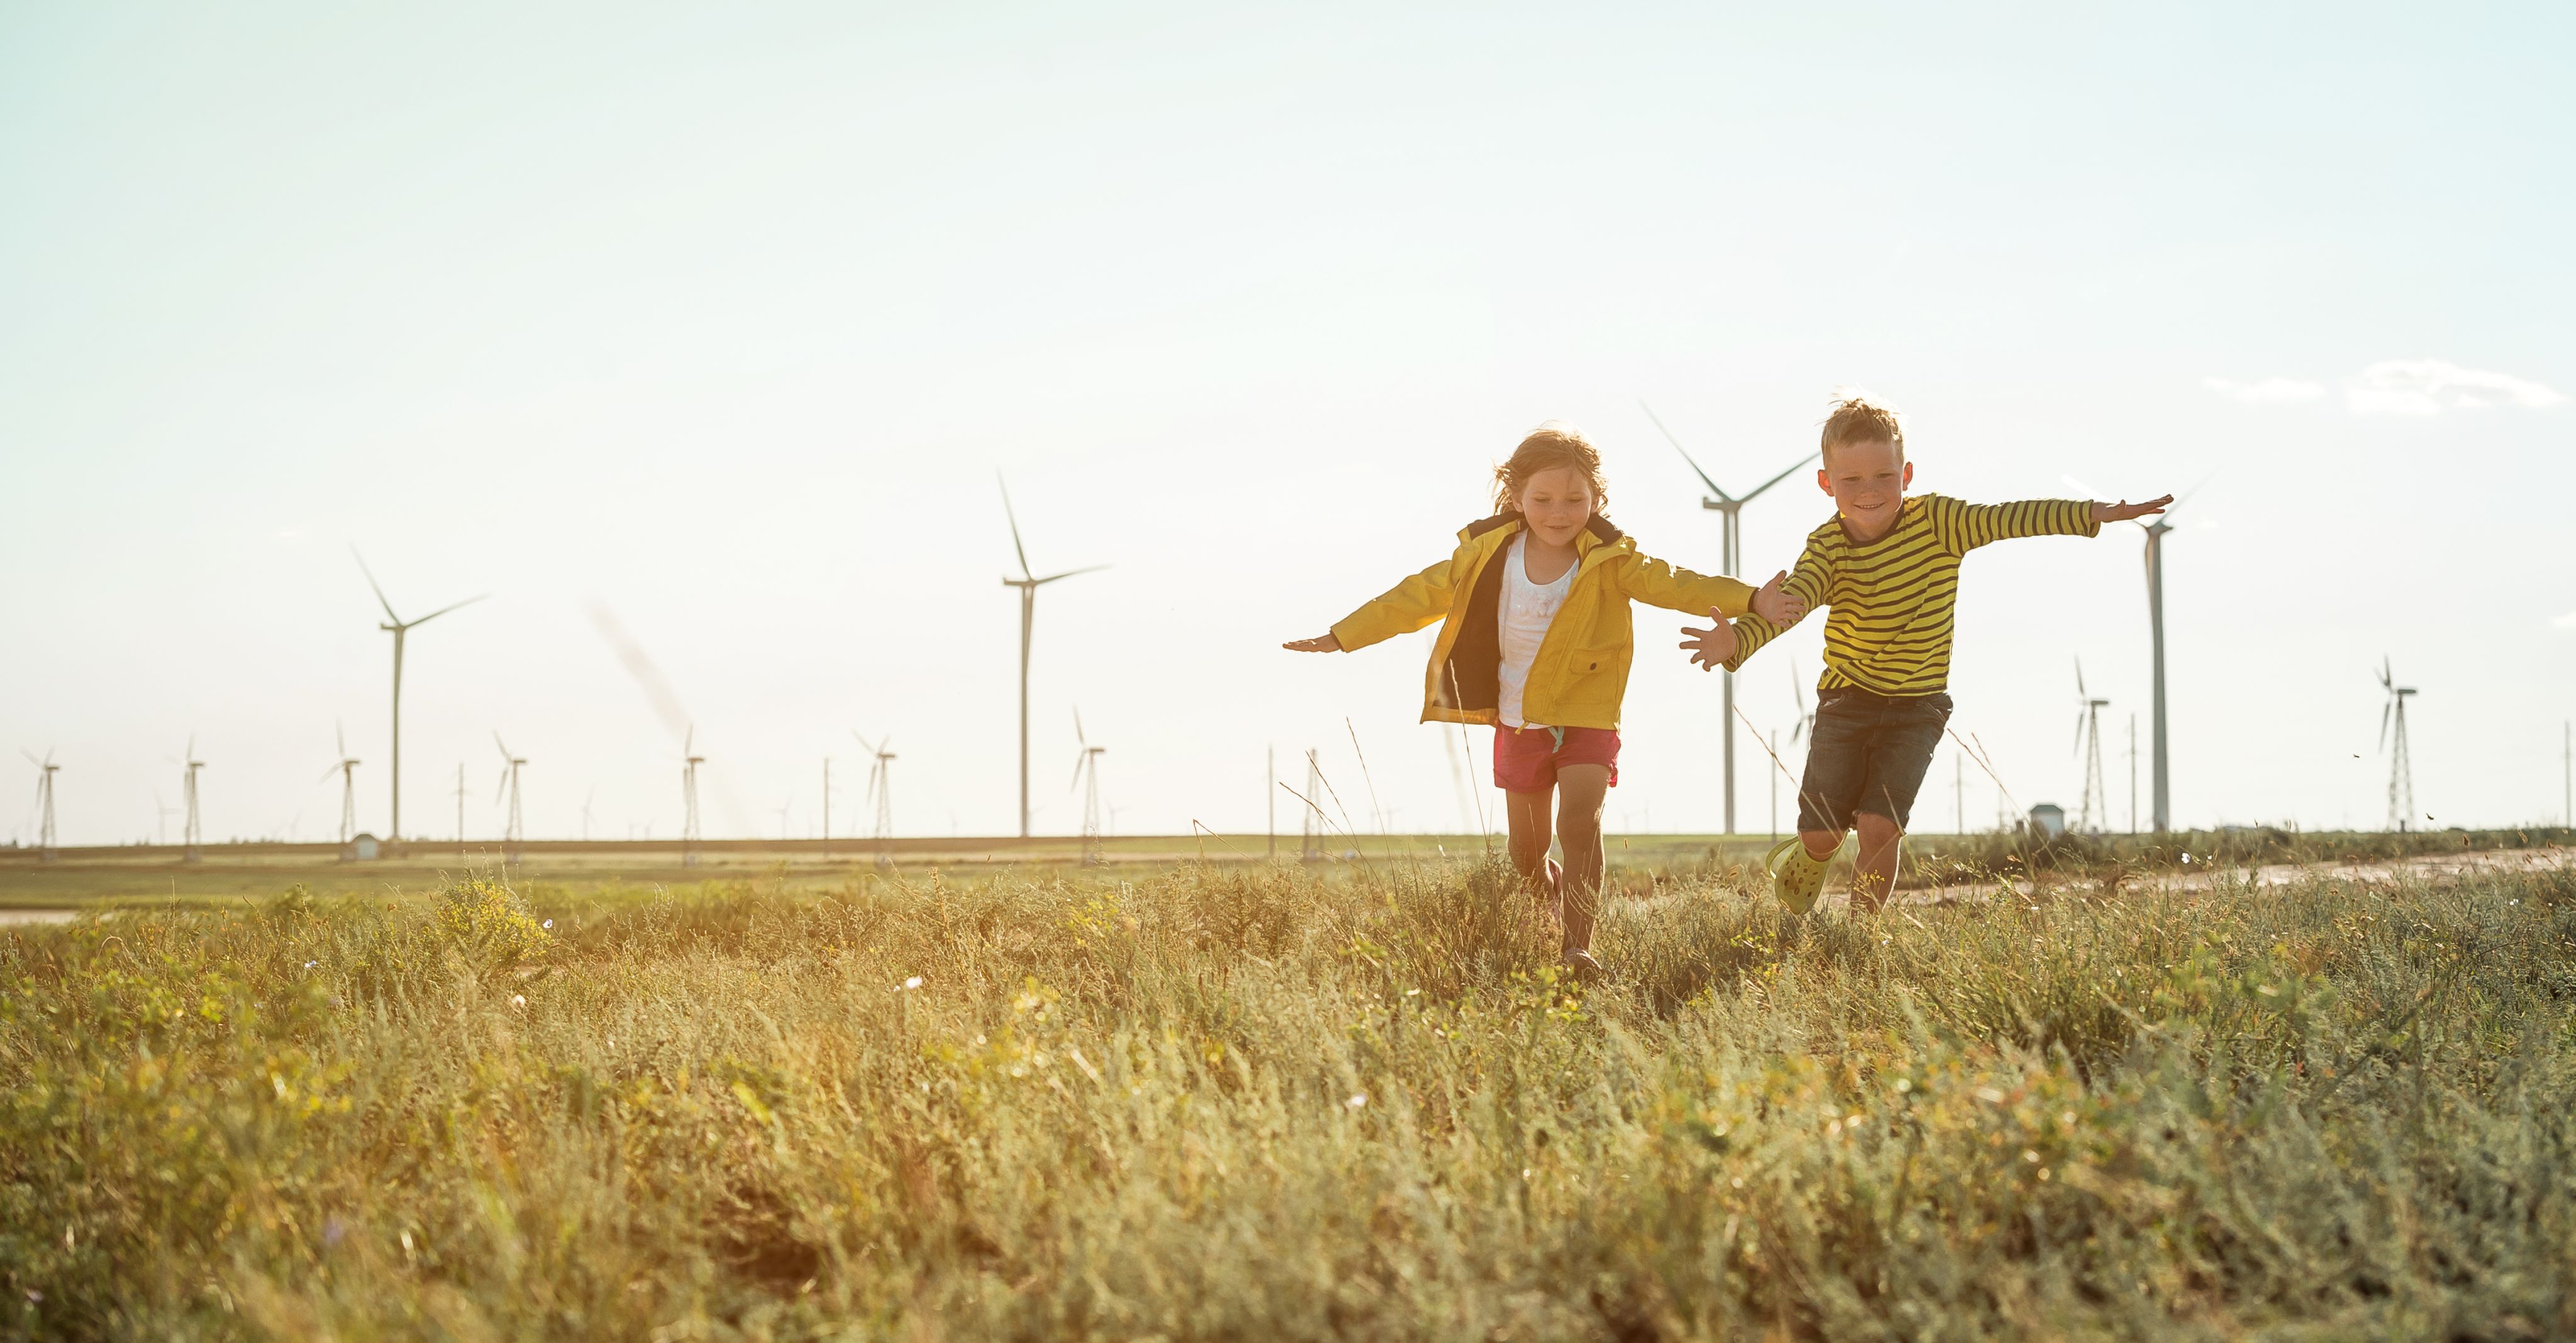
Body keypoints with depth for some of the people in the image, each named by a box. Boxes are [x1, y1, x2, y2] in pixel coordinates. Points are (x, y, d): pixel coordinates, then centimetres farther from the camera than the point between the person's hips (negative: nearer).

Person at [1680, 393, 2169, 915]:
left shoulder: (1936, 522, -11)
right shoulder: (1827, 548, -12)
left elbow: (2007, 519, -21)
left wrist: (2095, 514, -33)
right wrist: (1737, 640, -47)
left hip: (1917, 706, -1)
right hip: (1847, 700, 1)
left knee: (1879, 827, -14)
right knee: (1823, 831, 5)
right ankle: (1798, 870, 42)